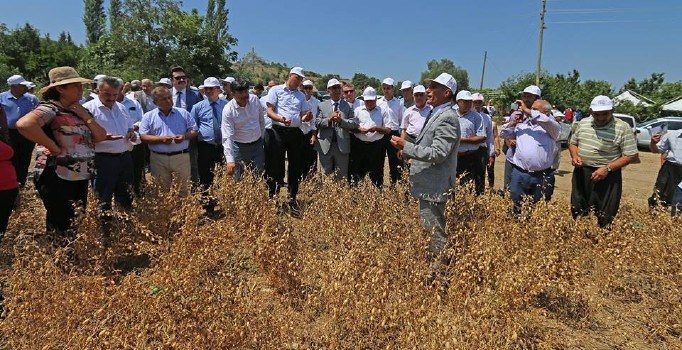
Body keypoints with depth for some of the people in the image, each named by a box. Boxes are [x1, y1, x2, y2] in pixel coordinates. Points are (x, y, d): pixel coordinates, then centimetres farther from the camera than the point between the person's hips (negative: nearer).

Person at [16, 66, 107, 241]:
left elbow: (101, 136, 6)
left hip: (81, 179, 8)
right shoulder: (51, 108, -14)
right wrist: (54, 147, -23)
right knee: (61, 231, 4)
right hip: (59, 180, -8)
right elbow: (24, 124, -33)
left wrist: (85, 115, -5)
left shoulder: (80, 111, 11)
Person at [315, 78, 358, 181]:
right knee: (325, 175, 8)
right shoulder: (322, 105, 10)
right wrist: (329, 119, -16)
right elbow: (317, 122, 0)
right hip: (325, 145, 1)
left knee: (342, 176, 5)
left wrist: (341, 120, -16)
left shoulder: (348, 106, 7)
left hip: (342, 145, 0)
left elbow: (353, 124, -1)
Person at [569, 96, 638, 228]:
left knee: (604, 218, 3)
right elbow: (573, 143, 17)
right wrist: (574, 156, -5)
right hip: (581, 173, 5)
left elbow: (631, 155, -10)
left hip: (607, 177, -4)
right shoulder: (583, 123, 5)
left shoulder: (622, 128, -10)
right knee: (578, 213, 15)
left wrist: (607, 168, -19)